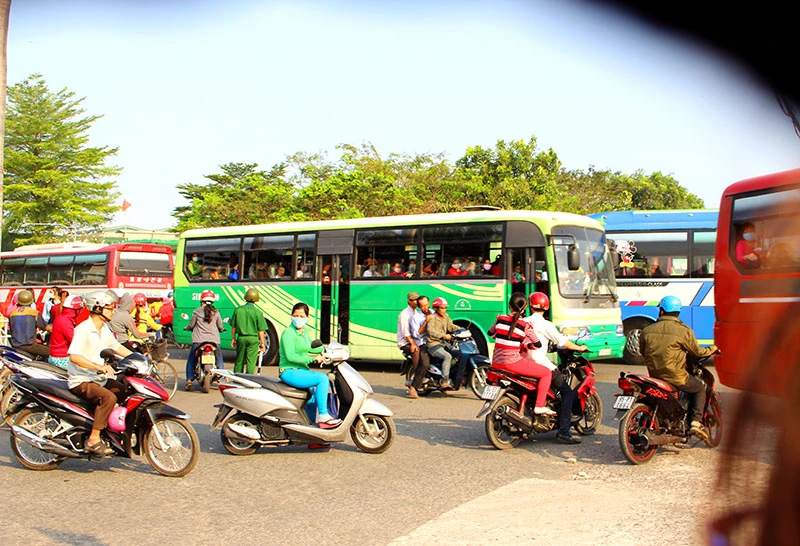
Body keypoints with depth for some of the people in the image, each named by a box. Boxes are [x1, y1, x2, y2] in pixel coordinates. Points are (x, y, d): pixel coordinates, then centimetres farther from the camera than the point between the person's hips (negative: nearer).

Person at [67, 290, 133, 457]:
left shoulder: (104, 329, 10)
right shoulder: (83, 329, -18)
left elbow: (116, 346, 23)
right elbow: (74, 356, -30)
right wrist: (100, 366, -37)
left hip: (99, 379, 9)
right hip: (81, 381, -9)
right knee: (109, 397, -31)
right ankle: (93, 440, -26)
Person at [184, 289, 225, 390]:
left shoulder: (197, 311, -1)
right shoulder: (215, 312, 3)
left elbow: (191, 325, 5)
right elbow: (220, 326, 10)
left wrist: (187, 328, 28)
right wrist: (222, 329, 33)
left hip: (199, 340, -1)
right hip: (214, 339, 1)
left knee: (191, 360, 13)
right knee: (219, 359, 18)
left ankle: (189, 380, 2)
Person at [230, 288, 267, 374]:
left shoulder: (238, 310, 0)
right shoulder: (258, 312, -8)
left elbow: (233, 327, 7)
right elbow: (261, 330, -6)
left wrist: (233, 339, 18)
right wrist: (262, 342, 3)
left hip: (241, 338, 3)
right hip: (253, 339, -3)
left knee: (239, 361, 14)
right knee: (251, 362, 0)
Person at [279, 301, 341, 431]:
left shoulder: (304, 331, 13)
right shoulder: (288, 333, -13)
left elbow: (309, 348, 29)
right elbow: (290, 356, -22)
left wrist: (326, 348, 16)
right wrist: (313, 358, -23)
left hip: (302, 370, 9)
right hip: (289, 372, -9)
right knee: (322, 378, -23)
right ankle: (323, 416, -19)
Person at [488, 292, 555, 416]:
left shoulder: (500, 319, 3)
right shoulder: (525, 325, -9)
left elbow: (491, 333, 21)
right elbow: (538, 344, -1)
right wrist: (526, 345, 18)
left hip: (496, 362, 6)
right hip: (513, 362, -6)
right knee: (546, 373, 4)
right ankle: (539, 406, -3)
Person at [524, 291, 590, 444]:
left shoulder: (524, 322, 7)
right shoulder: (545, 325, -9)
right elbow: (562, 341, -8)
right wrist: (580, 348, 8)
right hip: (541, 365, -7)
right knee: (568, 393, -3)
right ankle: (563, 431, -13)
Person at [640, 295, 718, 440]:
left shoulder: (647, 330, 1)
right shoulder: (684, 330, -10)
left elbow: (642, 351, 14)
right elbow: (698, 352, 0)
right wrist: (713, 349, 20)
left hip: (654, 375, 5)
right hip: (676, 377, -5)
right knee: (700, 388, 19)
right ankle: (696, 422, 4)